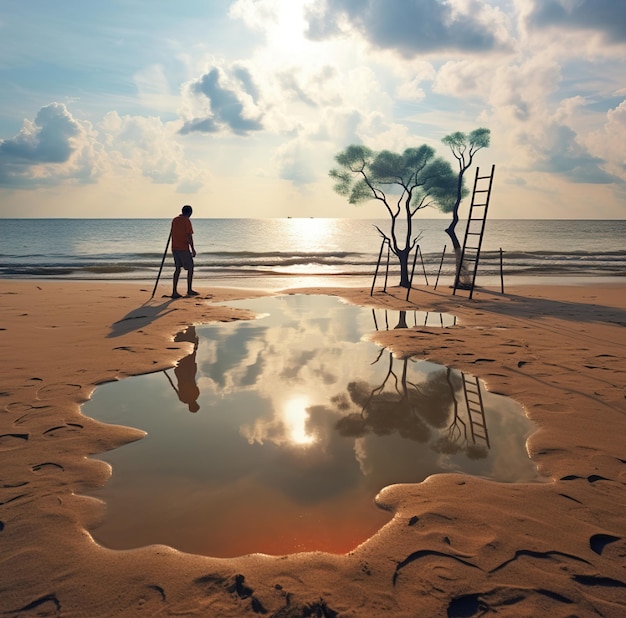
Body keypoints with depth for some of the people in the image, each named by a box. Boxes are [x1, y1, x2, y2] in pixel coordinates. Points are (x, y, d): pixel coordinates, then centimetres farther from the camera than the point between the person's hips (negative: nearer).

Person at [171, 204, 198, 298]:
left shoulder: (174, 220, 10)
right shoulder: (187, 221, -11)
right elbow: (189, 236, -16)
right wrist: (193, 249, -11)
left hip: (174, 248, 7)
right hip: (184, 249, -7)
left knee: (177, 269, 10)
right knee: (190, 268, 7)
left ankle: (174, 292, 4)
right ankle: (189, 290, 12)